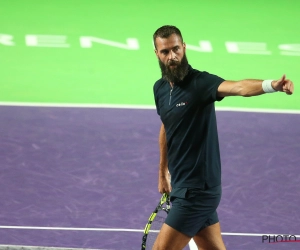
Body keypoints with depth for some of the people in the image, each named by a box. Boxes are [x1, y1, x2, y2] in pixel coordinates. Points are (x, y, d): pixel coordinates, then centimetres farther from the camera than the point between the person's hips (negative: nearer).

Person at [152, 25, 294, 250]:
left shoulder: (200, 82, -16)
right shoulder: (160, 88, 7)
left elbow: (237, 87, -36)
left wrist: (272, 85, -54)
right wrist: (163, 172, 30)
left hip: (197, 190, -7)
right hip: (184, 187, 7)